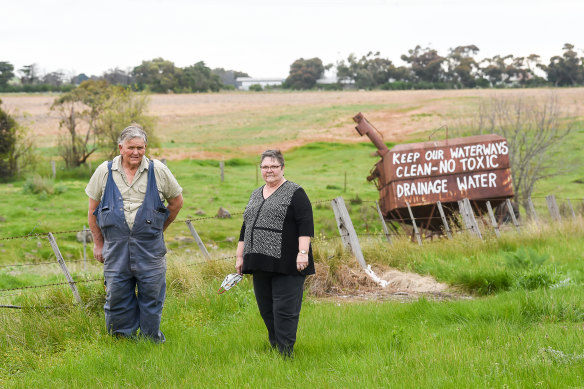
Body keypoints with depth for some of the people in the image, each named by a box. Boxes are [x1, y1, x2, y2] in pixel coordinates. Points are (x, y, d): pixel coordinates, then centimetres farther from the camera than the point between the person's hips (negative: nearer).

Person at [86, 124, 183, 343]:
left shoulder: (158, 171, 2)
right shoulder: (105, 171, 3)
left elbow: (176, 201, 15)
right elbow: (93, 209, 11)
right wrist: (98, 243, 10)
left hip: (150, 248, 0)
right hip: (115, 247, 0)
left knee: (151, 296, 4)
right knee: (117, 295, 3)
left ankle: (151, 341, 17)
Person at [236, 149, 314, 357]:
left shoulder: (295, 193, -3)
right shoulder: (256, 194, 18)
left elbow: (306, 225, -11)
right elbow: (245, 227, 22)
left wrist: (303, 252, -19)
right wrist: (240, 256, 18)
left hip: (286, 263, -7)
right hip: (260, 263, 7)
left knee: (285, 309, -7)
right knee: (266, 309, 9)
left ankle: (285, 355, -6)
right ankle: (274, 348, 18)